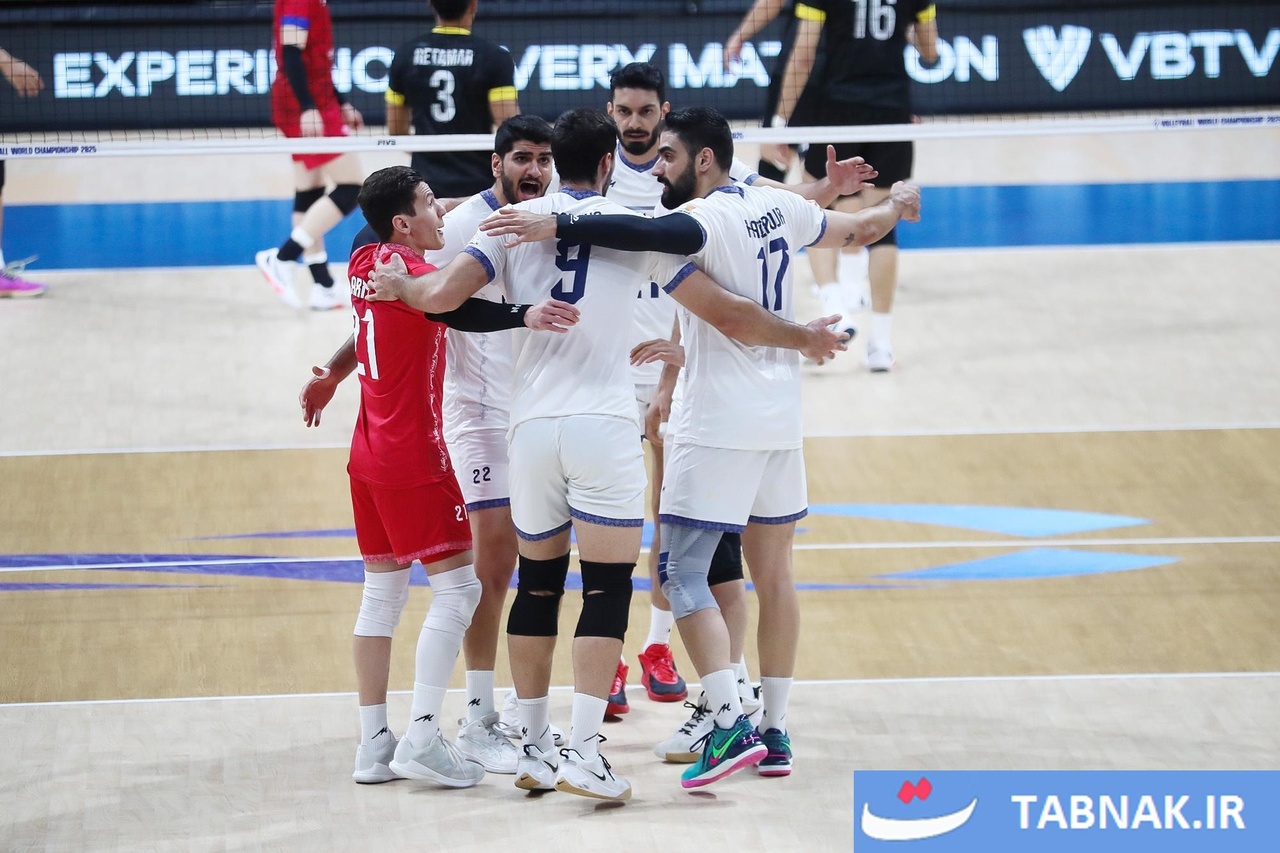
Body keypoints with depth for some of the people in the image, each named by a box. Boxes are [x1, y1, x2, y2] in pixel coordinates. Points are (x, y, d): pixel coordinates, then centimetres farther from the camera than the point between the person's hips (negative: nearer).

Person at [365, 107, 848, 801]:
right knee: (607, 590, -1)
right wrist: (804, 338, 20)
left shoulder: (516, 220, 7)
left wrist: (399, 284, 20)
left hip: (531, 425, 3)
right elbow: (727, 314, 5)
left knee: (538, 586, 16)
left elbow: (442, 294, -3)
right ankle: (583, 754, -10)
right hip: (604, 425, -3)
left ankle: (533, 746, 19)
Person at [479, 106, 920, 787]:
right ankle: (775, 732, 16)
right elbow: (856, 230, 26)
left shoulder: (701, 218, -15)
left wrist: (553, 226, -42)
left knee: (682, 573, -7)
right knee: (773, 572, 12)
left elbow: (651, 235, -38)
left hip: (718, 427, -8)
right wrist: (895, 206, 47)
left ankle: (731, 726, -18)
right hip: (781, 422, 8)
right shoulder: (776, 207, 9)